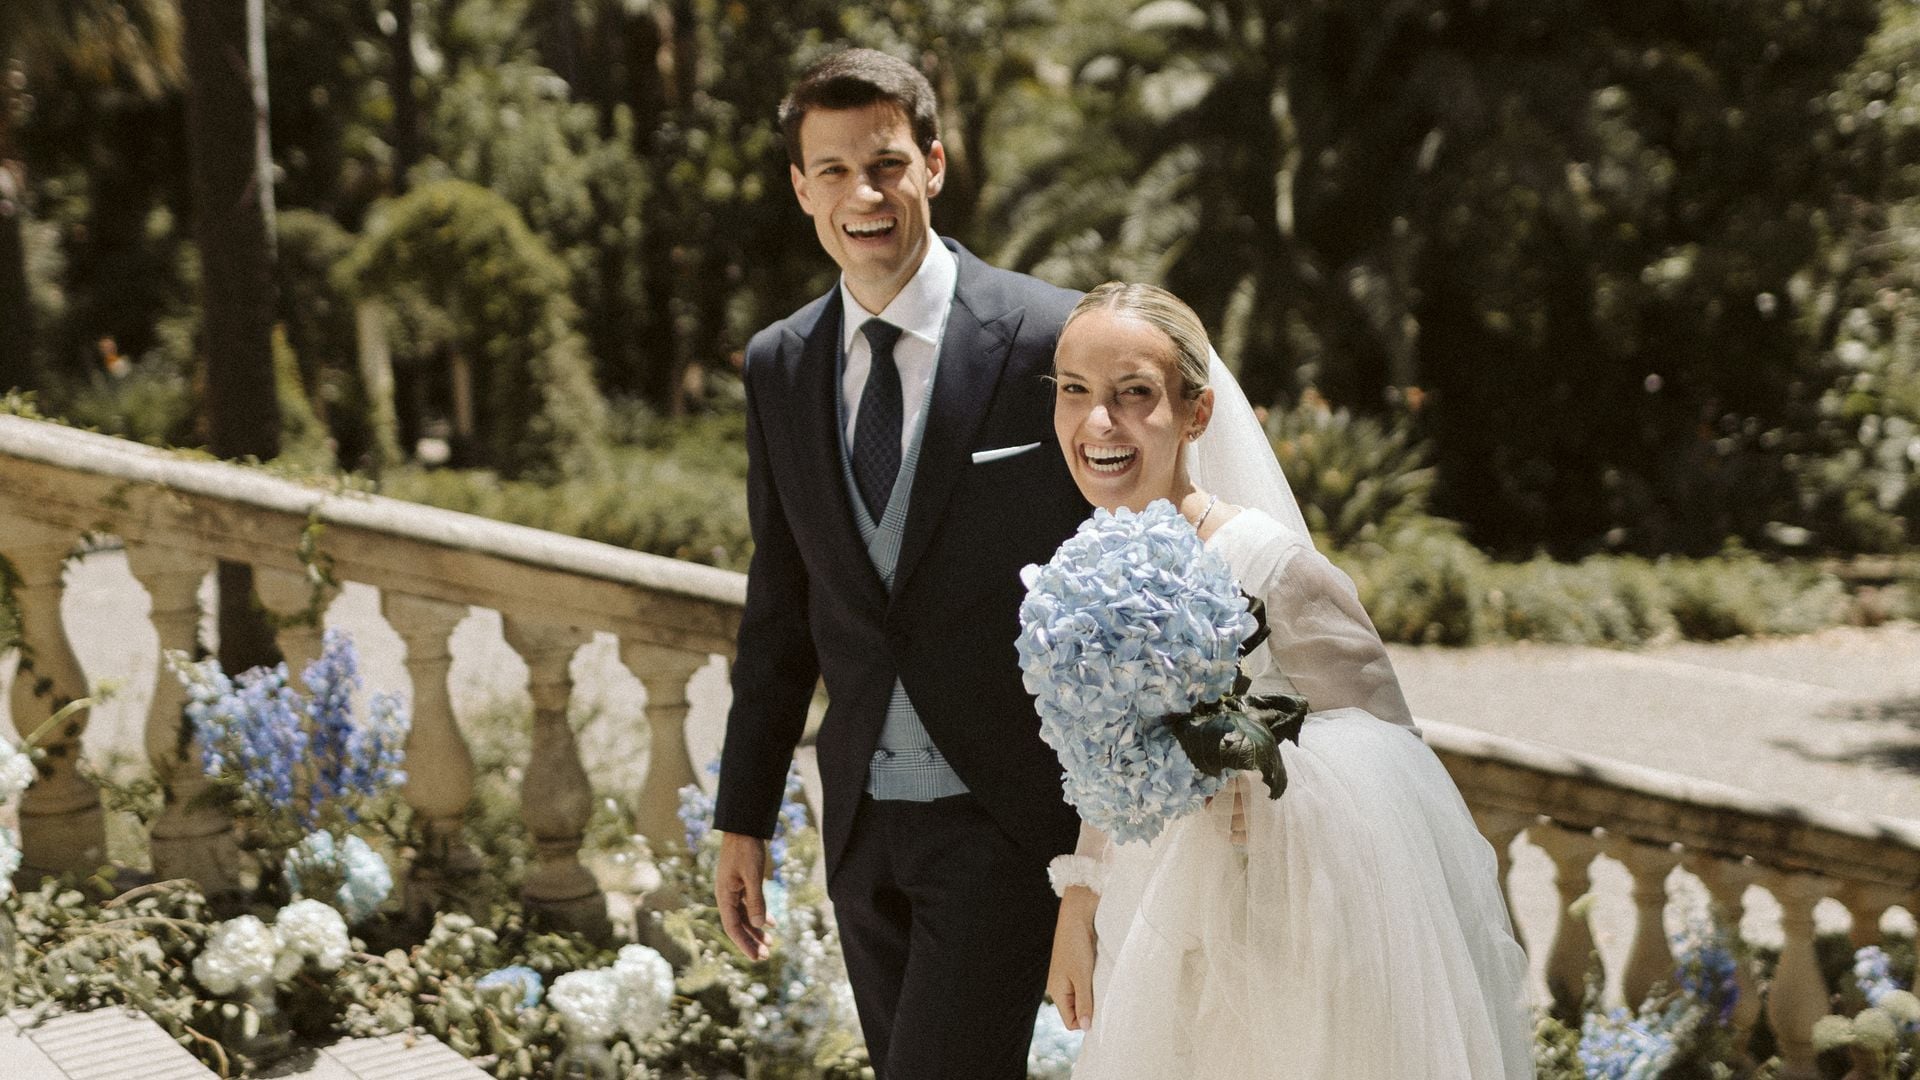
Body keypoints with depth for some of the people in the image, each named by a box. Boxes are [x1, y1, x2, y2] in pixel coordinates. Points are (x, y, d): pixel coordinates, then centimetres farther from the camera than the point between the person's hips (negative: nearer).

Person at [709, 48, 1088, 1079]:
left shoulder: (1053, 339, -11)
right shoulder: (778, 367, 5)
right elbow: (780, 604, 12)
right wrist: (743, 817, 13)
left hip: (1006, 812, -5)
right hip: (863, 820, 5)